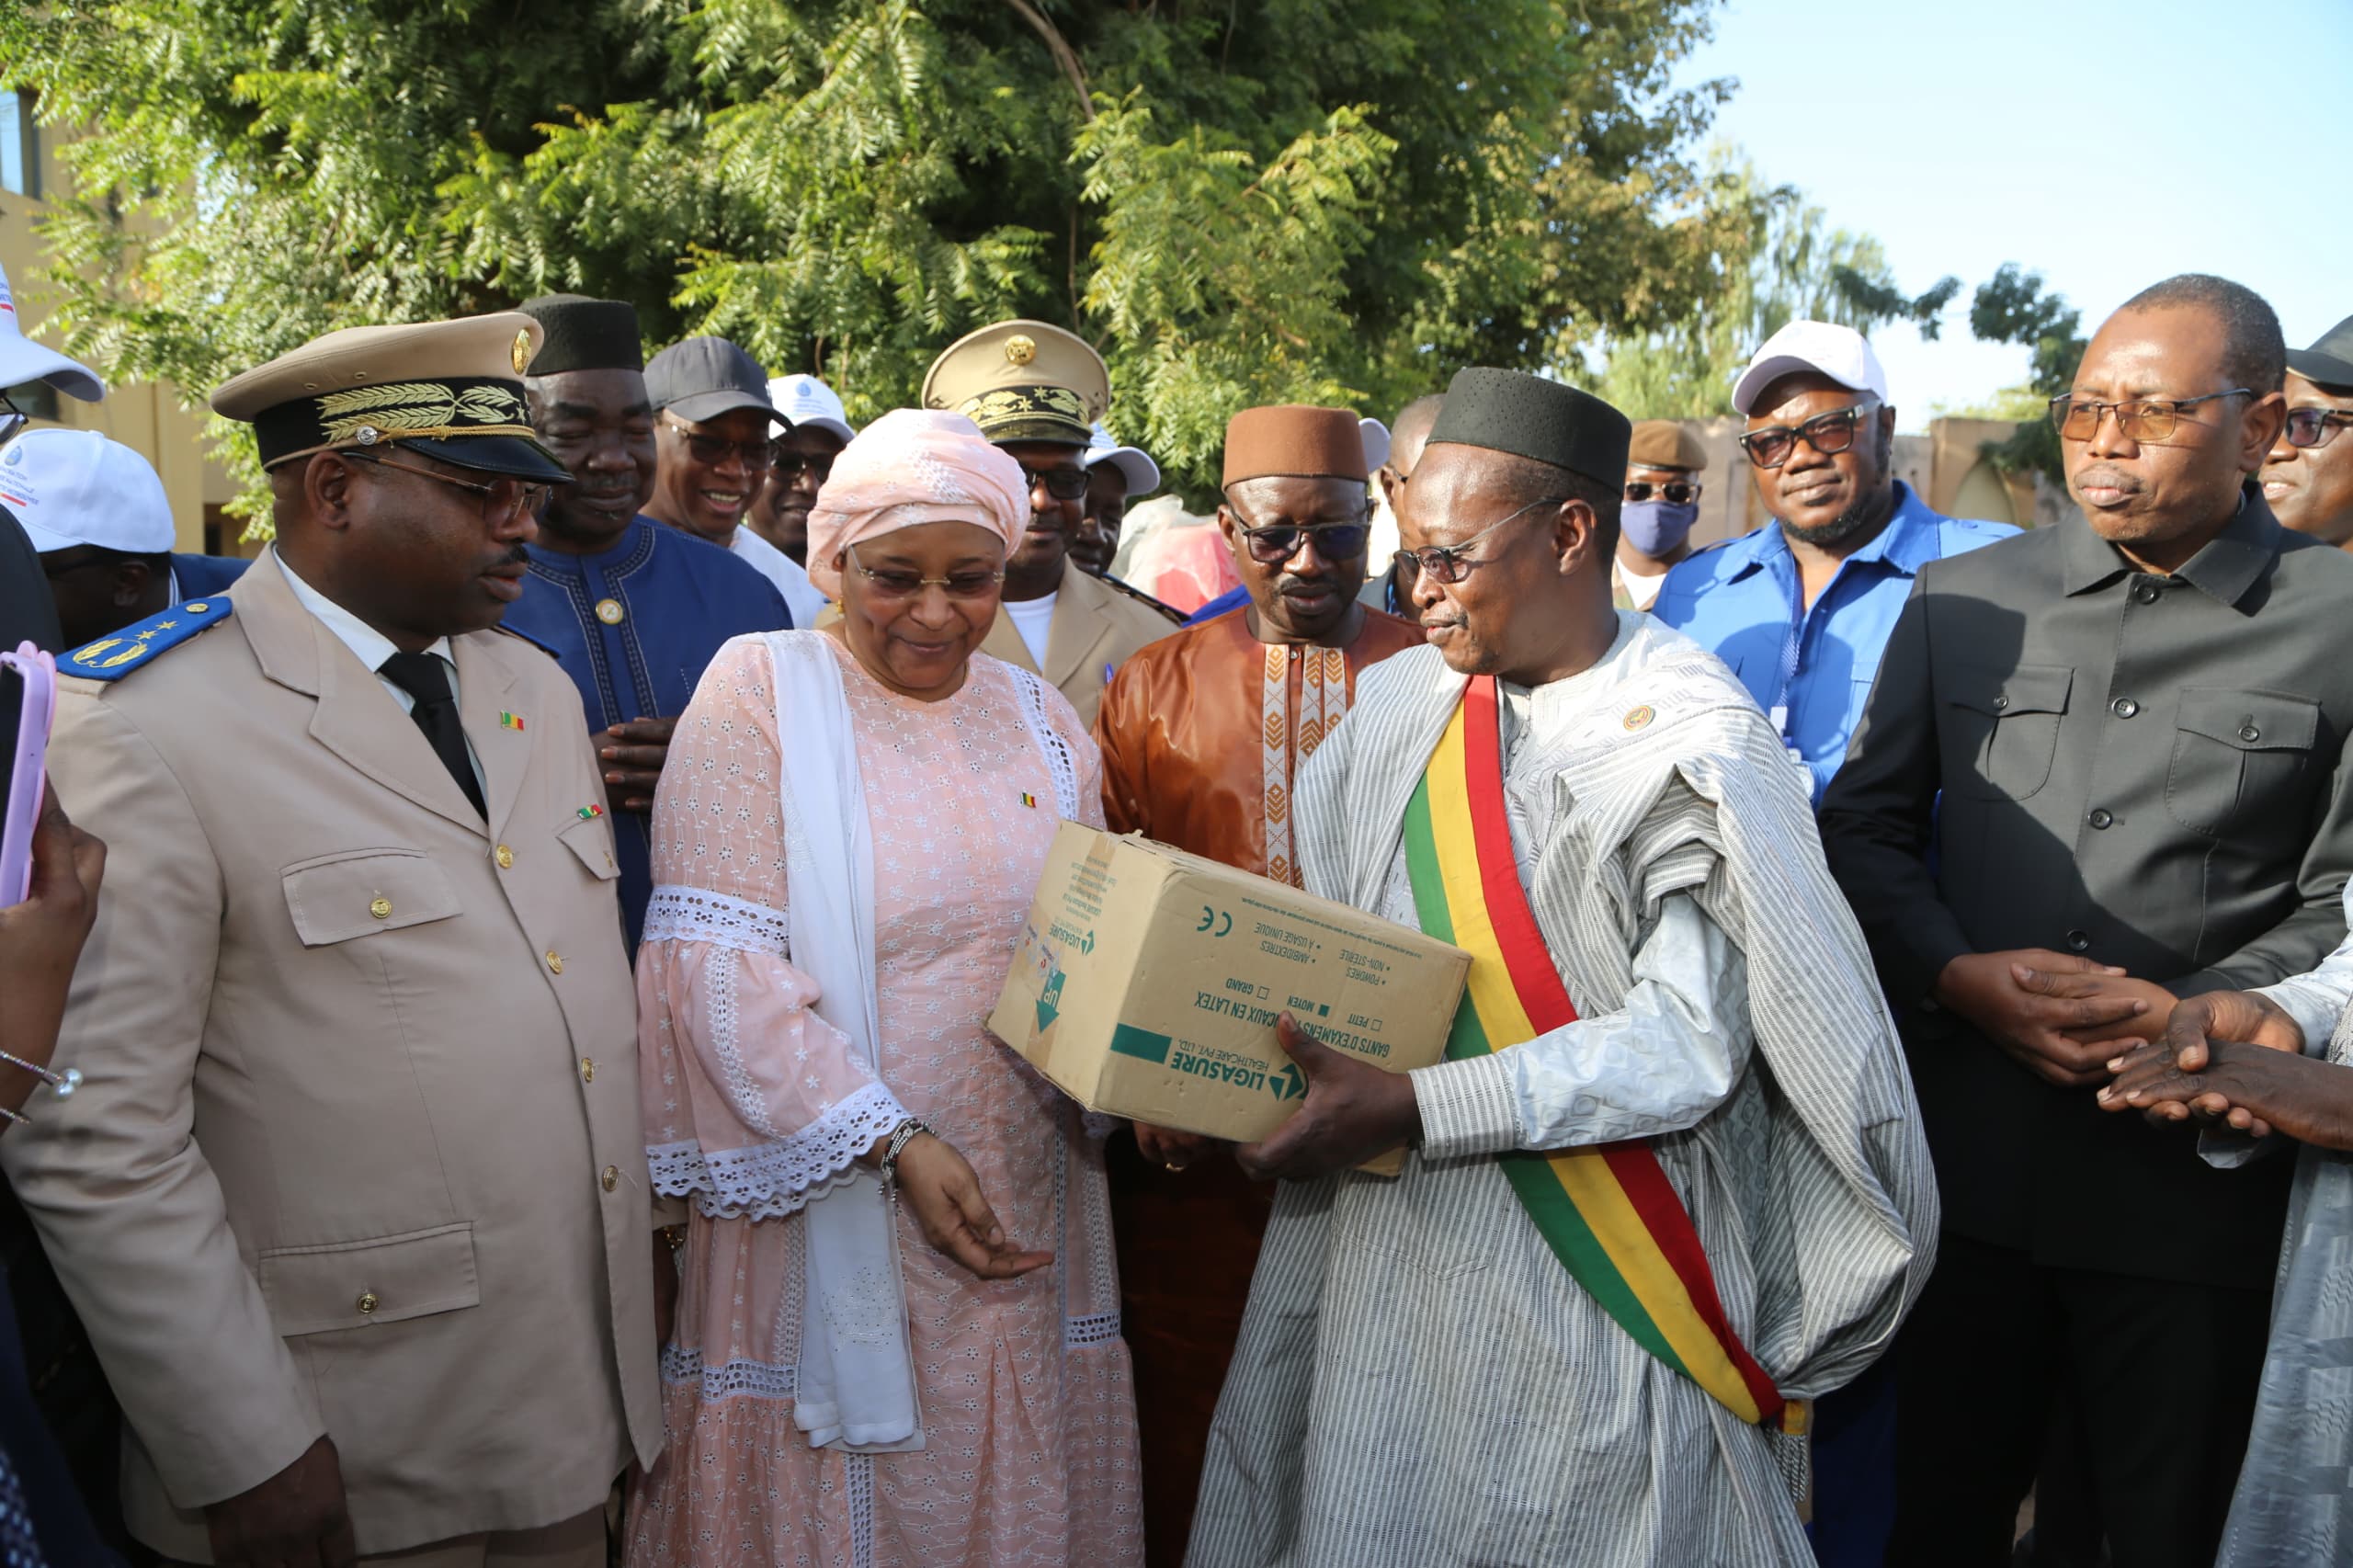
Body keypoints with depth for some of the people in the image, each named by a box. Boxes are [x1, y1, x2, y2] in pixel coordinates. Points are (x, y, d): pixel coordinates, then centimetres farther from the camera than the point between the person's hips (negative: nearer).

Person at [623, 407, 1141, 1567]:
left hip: (1022, 1211, 4)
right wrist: (895, 1142, -19)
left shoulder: (1039, 721, 8)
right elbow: (722, 966, -14)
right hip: (830, 1201, -4)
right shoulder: (759, 691, -6)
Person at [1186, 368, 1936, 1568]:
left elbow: (1690, 1043, -20)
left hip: (1589, 1283, -5)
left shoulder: (1686, 746, -13)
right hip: (1388, 1253, 5)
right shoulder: (1397, 706, 4)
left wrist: (1409, 1109, -24)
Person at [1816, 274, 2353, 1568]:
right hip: (1966, 1157, 2)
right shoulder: (1962, 598, 7)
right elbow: (1864, 821, 7)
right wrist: (1961, 975, -9)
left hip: (2194, 1172, -2)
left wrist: (2194, 1014, -18)